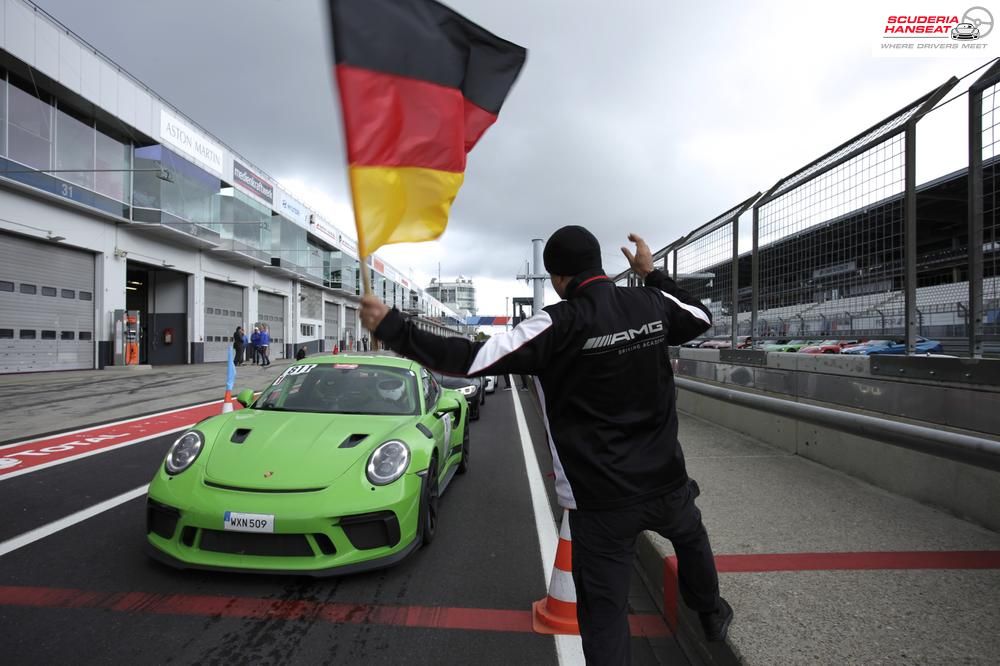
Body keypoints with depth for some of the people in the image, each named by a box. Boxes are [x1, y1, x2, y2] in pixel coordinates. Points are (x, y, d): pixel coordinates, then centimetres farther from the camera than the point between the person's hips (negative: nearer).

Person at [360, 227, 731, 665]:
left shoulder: (560, 325, -20)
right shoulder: (653, 304, -5)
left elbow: (475, 360, -25)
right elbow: (701, 318, 17)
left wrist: (394, 330, -18)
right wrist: (652, 274, 22)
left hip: (602, 501, -5)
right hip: (665, 483, 6)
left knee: (604, 613, 9)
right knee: (690, 536, 36)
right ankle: (711, 614, 61)